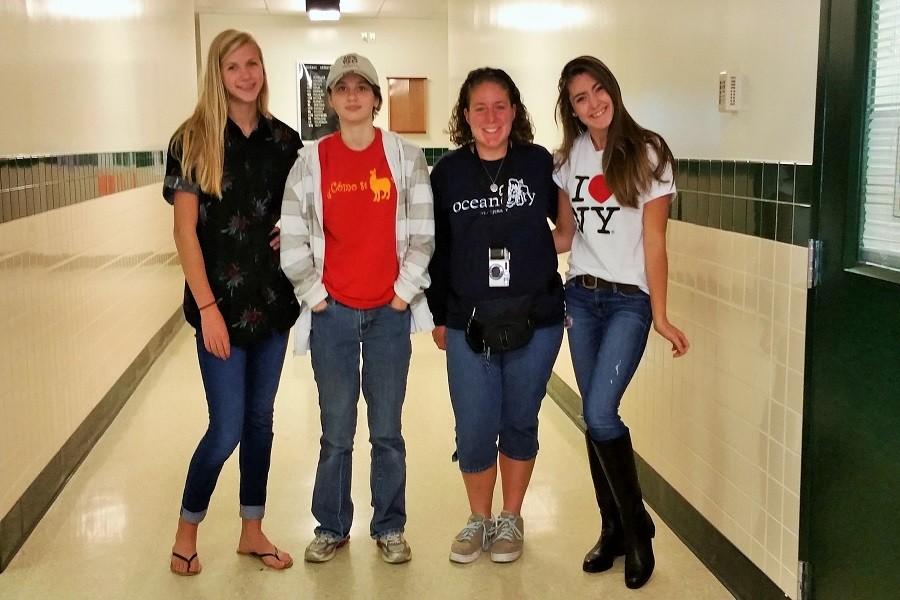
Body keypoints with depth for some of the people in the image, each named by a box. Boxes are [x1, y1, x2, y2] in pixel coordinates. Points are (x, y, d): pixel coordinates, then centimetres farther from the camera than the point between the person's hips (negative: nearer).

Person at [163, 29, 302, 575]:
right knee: (228, 428, -2)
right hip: (222, 301, -4)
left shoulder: (284, 140, 5)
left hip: (273, 298, 4)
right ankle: (187, 530, 22)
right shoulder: (193, 141, -6)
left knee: (260, 419, 12)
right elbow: (185, 230, -9)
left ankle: (252, 530, 27)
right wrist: (208, 306, -14)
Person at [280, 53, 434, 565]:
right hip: (332, 312, 0)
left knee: (387, 431, 8)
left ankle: (390, 528, 23)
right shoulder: (312, 161, 1)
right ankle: (332, 528, 24)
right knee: (336, 432, 7)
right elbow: (293, 238, 2)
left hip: (390, 311, 0)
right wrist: (314, 295, 0)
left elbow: (423, 231, 1)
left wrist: (405, 291, -2)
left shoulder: (406, 156, 1)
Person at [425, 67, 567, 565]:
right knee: (473, 432, 4)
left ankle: (511, 520, 32)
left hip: (535, 320, 0)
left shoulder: (539, 163, -3)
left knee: (519, 424, 12)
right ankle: (479, 520, 28)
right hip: (468, 324, 1)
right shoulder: (448, 172, 0)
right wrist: (438, 314, 7)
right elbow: (436, 249, 5)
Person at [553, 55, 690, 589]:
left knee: (600, 414, -15)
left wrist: (660, 316, -11)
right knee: (596, 417, 7)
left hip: (629, 300, -5)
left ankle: (637, 528, 6)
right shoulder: (571, 155, 8)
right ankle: (615, 529, 23)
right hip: (581, 297, 5)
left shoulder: (646, 153, -6)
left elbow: (654, 241, -8)